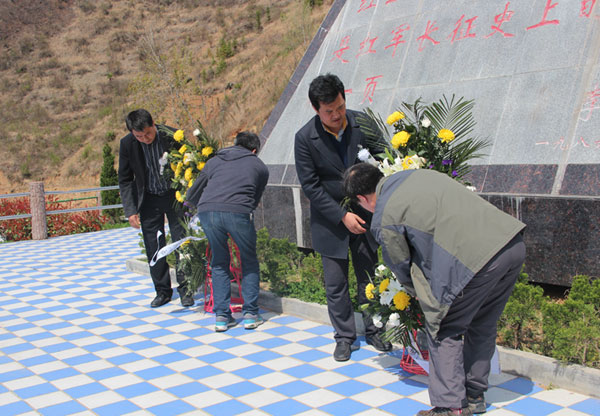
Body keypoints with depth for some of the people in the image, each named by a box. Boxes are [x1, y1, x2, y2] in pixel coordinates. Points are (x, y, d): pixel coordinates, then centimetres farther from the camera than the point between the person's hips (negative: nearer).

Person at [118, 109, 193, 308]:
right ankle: (162, 291, 17)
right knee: (153, 247, 3)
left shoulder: (172, 136, -19)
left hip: (175, 195, -2)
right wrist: (130, 210, -9)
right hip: (148, 199, 2)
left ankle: (185, 289, 12)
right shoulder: (127, 144, -12)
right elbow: (125, 180, -1)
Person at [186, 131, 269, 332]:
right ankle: (250, 314, 17)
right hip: (238, 213, -2)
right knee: (249, 262, 19)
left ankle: (221, 316, 17)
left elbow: (191, 195, 31)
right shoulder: (259, 166, 25)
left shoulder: (214, 161, 28)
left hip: (207, 212, 2)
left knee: (219, 263, 20)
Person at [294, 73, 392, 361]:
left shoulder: (363, 123, -9)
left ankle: (373, 330, 30)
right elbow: (310, 186, -12)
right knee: (335, 284, 5)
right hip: (330, 220, -2)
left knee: (369, 277, 12)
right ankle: (345, 337, 23)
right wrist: (342, 216, -17)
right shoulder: (305, 138, -15)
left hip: (364, 215, 2)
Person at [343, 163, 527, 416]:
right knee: (481, 324, 22)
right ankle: (474, 395, 35)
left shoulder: (384, 221, 1)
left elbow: (404, 269, 13)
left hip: (479, 258, -8)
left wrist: (421, 294, 35)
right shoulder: (413, 175, 21)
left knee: (443, 329, 9)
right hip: (513, 242, 8)